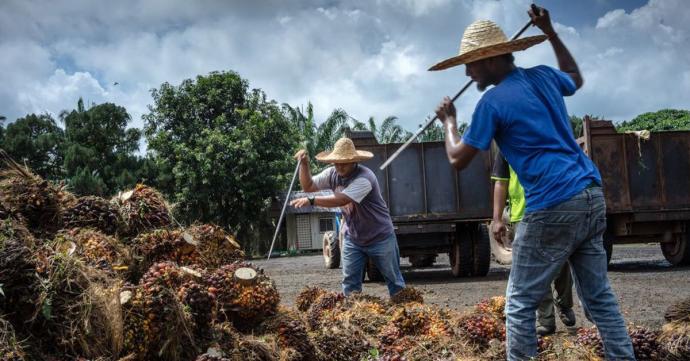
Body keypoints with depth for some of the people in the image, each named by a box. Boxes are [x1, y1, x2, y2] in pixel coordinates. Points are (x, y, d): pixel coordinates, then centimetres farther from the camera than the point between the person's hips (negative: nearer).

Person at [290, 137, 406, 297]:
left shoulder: (364, 178, -29)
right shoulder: (333, 174, -6)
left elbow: (341, 200, -40)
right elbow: (308, 186, 0)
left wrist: (311, 200, -45)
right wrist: (304, 165, -17)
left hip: (380, 238, -5)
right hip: (352, 238, 6)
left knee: (394, 280, 9)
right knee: (350, 283, 4)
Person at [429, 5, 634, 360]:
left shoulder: (493, 101, -8)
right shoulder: (543, 76, 13)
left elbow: (458, 159, -1)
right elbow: (576, 78, 38)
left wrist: (448, 121, 16)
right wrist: (550, 32, 38)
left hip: (553, 207, -8)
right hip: (591, 196, 8)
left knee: (520, 305, 2)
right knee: (599, 296, 14)